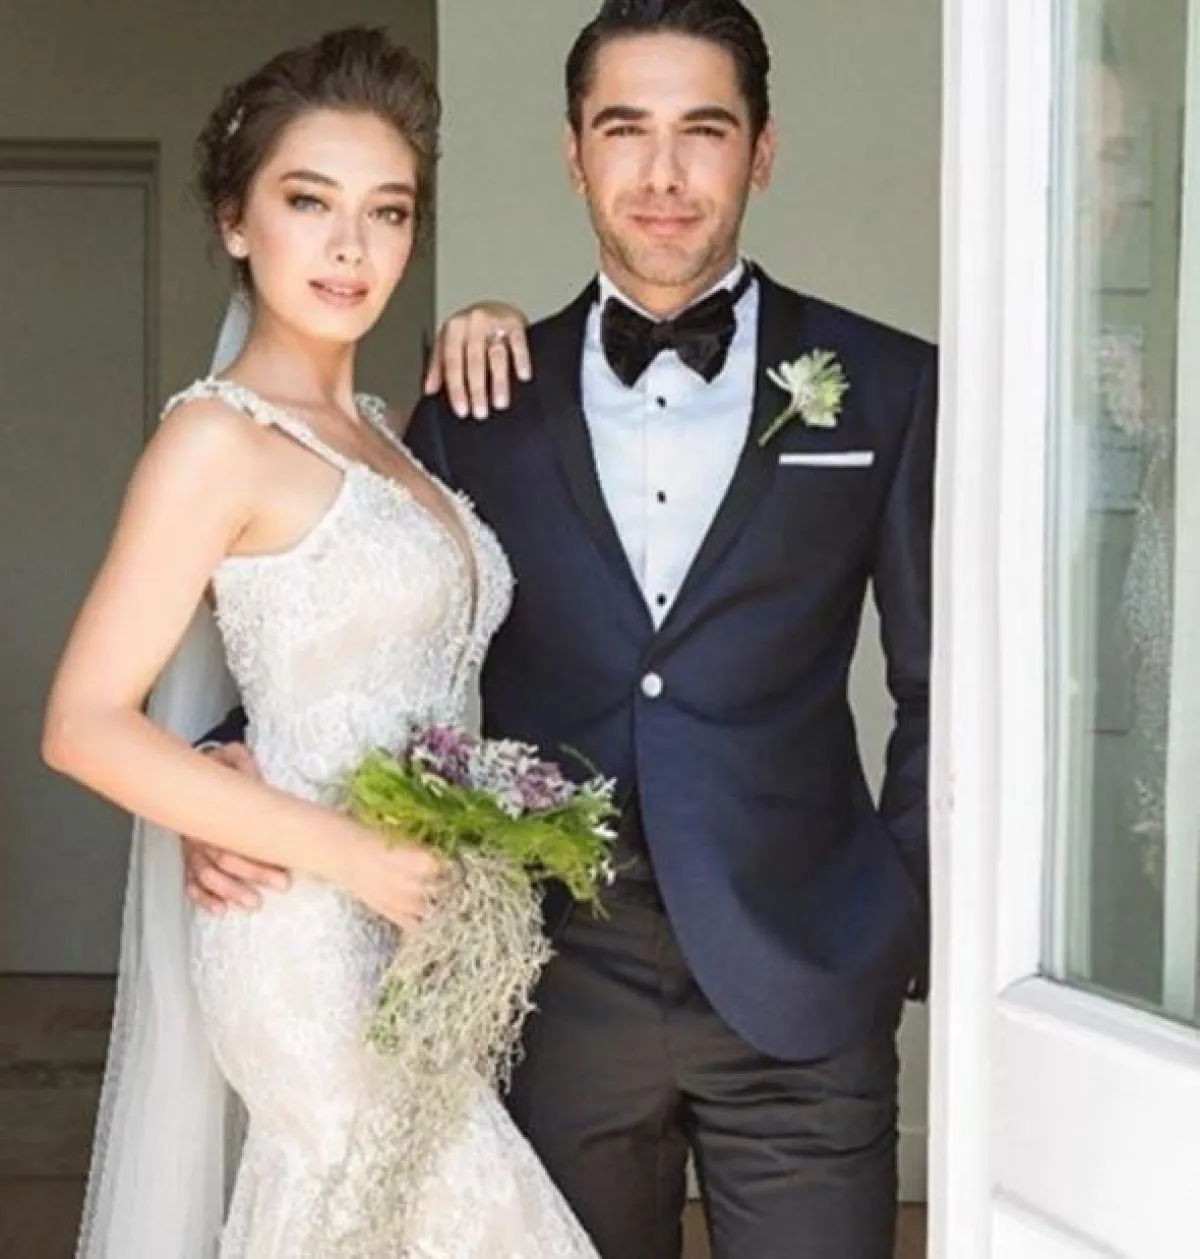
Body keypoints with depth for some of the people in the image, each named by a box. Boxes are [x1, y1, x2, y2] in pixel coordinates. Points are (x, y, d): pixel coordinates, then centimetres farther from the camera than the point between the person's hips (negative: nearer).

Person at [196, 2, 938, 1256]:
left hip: (802, 985, -1)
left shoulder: (889, 389, 1)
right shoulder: (483, 400, 5)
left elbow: (944, 692, 4)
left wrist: (917, 925, -1)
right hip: (559, 987, 2)